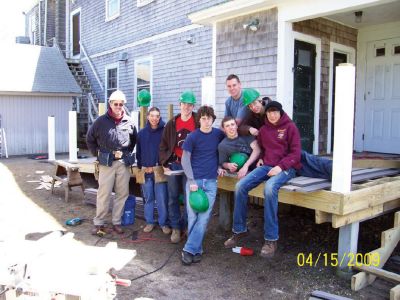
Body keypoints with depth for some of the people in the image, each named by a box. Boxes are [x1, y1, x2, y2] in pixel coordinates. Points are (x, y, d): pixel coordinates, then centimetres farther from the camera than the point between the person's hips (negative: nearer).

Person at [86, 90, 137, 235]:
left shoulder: (129, 122, 5)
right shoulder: (101, 121, -2)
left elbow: (134, 139, 21)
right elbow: (90, 139, 10)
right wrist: (97, 153, 5)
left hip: (124, 163, 3)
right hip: (106, 163, -3)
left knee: (122, 194, 7)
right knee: (103, 194, 0)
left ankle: (116, 222, 19)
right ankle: (99, 223, 12)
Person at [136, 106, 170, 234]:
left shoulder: (164, 131, -1)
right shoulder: (142, 133, 7)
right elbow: (138, 151, 11)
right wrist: (140, 166, 5)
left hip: (159, 170, -3)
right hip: (145, 170, 3)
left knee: (162, 198, -2)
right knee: (148, 198, 10)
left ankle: (163, 223, 11)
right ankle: (149, 222, 22)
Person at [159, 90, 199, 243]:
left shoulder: (198, 123, -3)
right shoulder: (172, 123, 5)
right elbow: (163, 145, 9)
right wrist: (165, 163, 3)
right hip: (174, 164, 3)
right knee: (173, 197, 8)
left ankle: (186, 225, 19)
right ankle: (175, 228, 20)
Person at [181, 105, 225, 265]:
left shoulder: (219, 134, 5)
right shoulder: (193, 137, -3)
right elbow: (185, 159, -3)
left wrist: (219, 166, 6)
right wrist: (191, 181, -11)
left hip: (211, 182, 2)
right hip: (194, 180, -2)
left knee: (204, 217, -4)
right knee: (193, 216, 1)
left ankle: (189, 250, 2)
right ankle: (197, 249, 14)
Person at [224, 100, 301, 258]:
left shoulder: (290, 127, 0)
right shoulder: (263, 129, 15)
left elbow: (295, 152, -7)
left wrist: (281, 166, -19)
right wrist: (260, 159, 8)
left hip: (286, 167, -5)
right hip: (266, 166, 6)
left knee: (270, 187, -37)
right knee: (240, 186, -17)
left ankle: (271, 239, -28)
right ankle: (239, 230, -1)